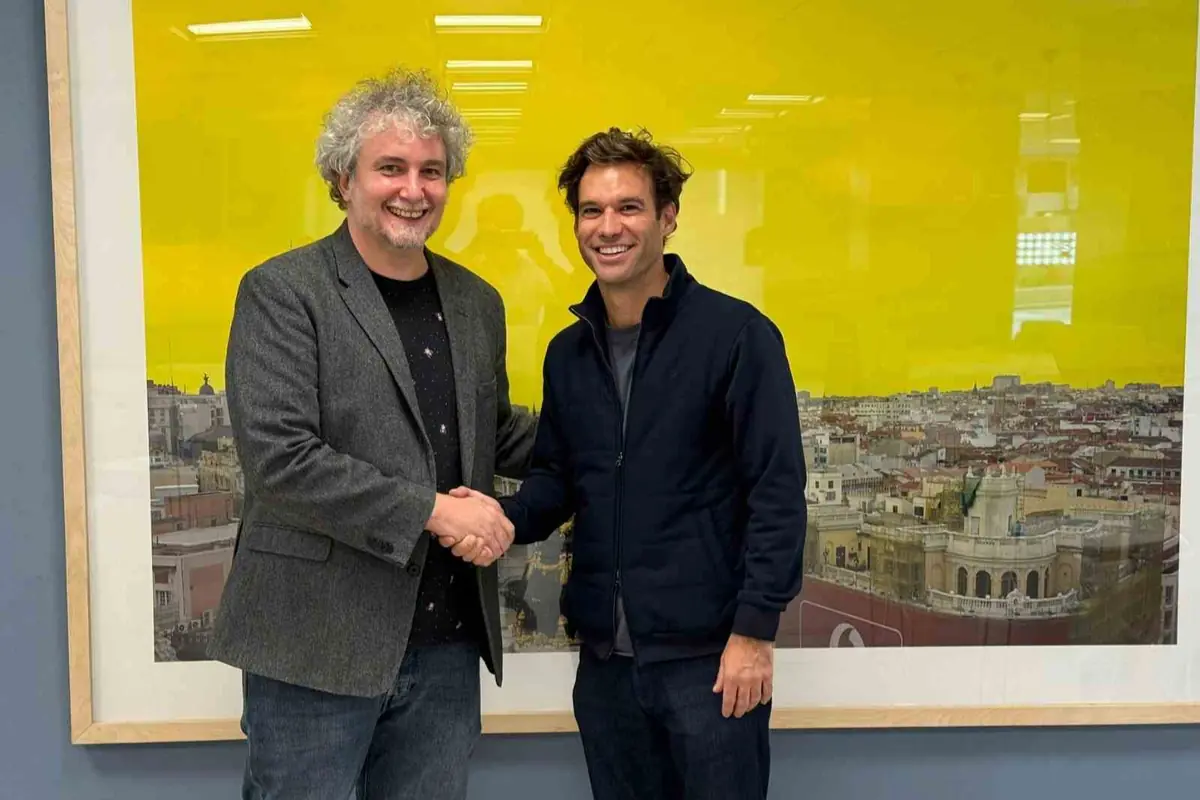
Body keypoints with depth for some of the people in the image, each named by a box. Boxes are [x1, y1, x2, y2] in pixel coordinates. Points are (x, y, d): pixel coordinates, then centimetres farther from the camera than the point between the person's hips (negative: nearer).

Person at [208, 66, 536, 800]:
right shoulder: (282, 292, -7)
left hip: (447, 646, 5)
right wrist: (431, 511, -18)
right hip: (318, 646, -5)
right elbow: (278, 458, -17)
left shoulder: (477, 301, 11)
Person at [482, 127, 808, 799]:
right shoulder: (568, 353, 9)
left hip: (710, 652, -5)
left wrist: (755, 629, -15)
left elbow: (778, 494, -11)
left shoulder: (737, 334, -8)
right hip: (605, 655, 5)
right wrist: (507, 517, -6)